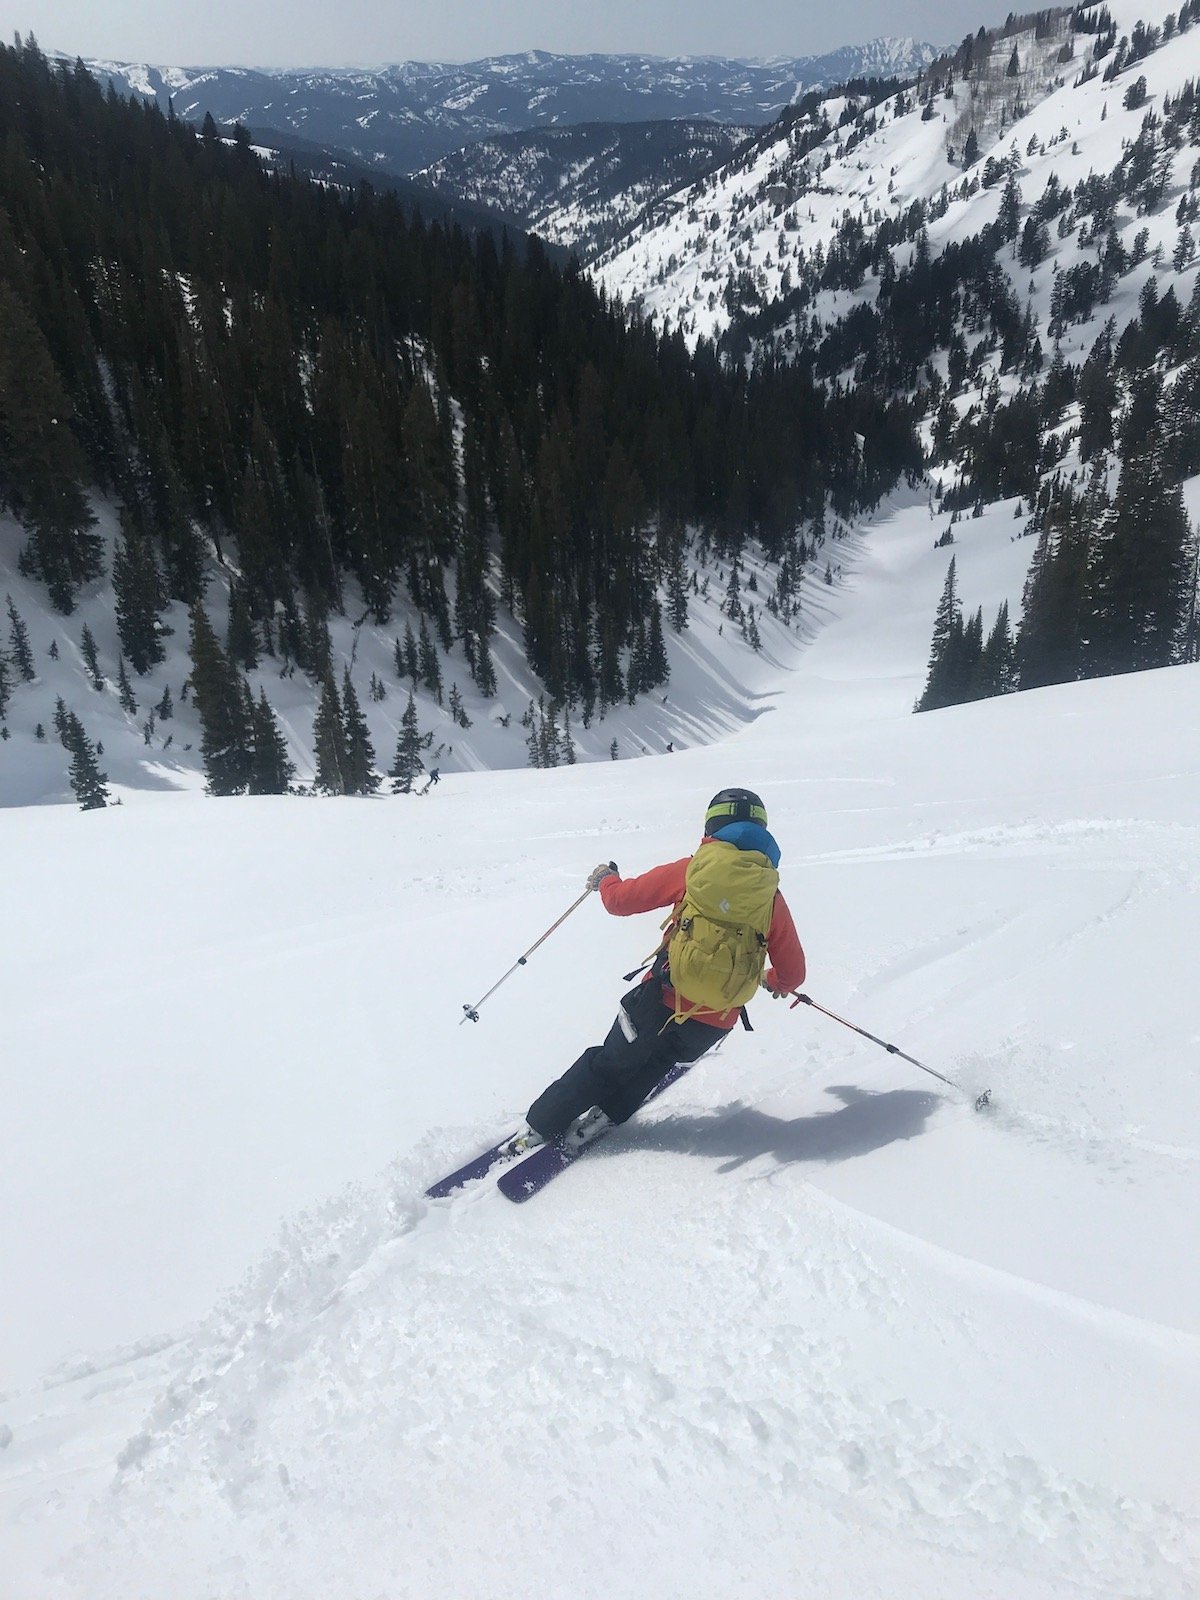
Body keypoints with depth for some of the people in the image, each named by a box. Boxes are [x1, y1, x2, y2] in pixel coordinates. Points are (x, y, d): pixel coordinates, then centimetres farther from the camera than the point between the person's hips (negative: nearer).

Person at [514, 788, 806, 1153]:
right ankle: (604, 1114, 21)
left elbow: (621, 900, 1)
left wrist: (604, 879, 23)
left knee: (609, 1063, 20)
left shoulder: (691, 870, -3)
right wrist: (774, 982, 33)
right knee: (660, 1059, 31)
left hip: (664, 1001, -2)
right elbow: (793, 973, 10)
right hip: (716, 1024, 2)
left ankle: (538, 1126, 26)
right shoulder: (771, 896, 3)